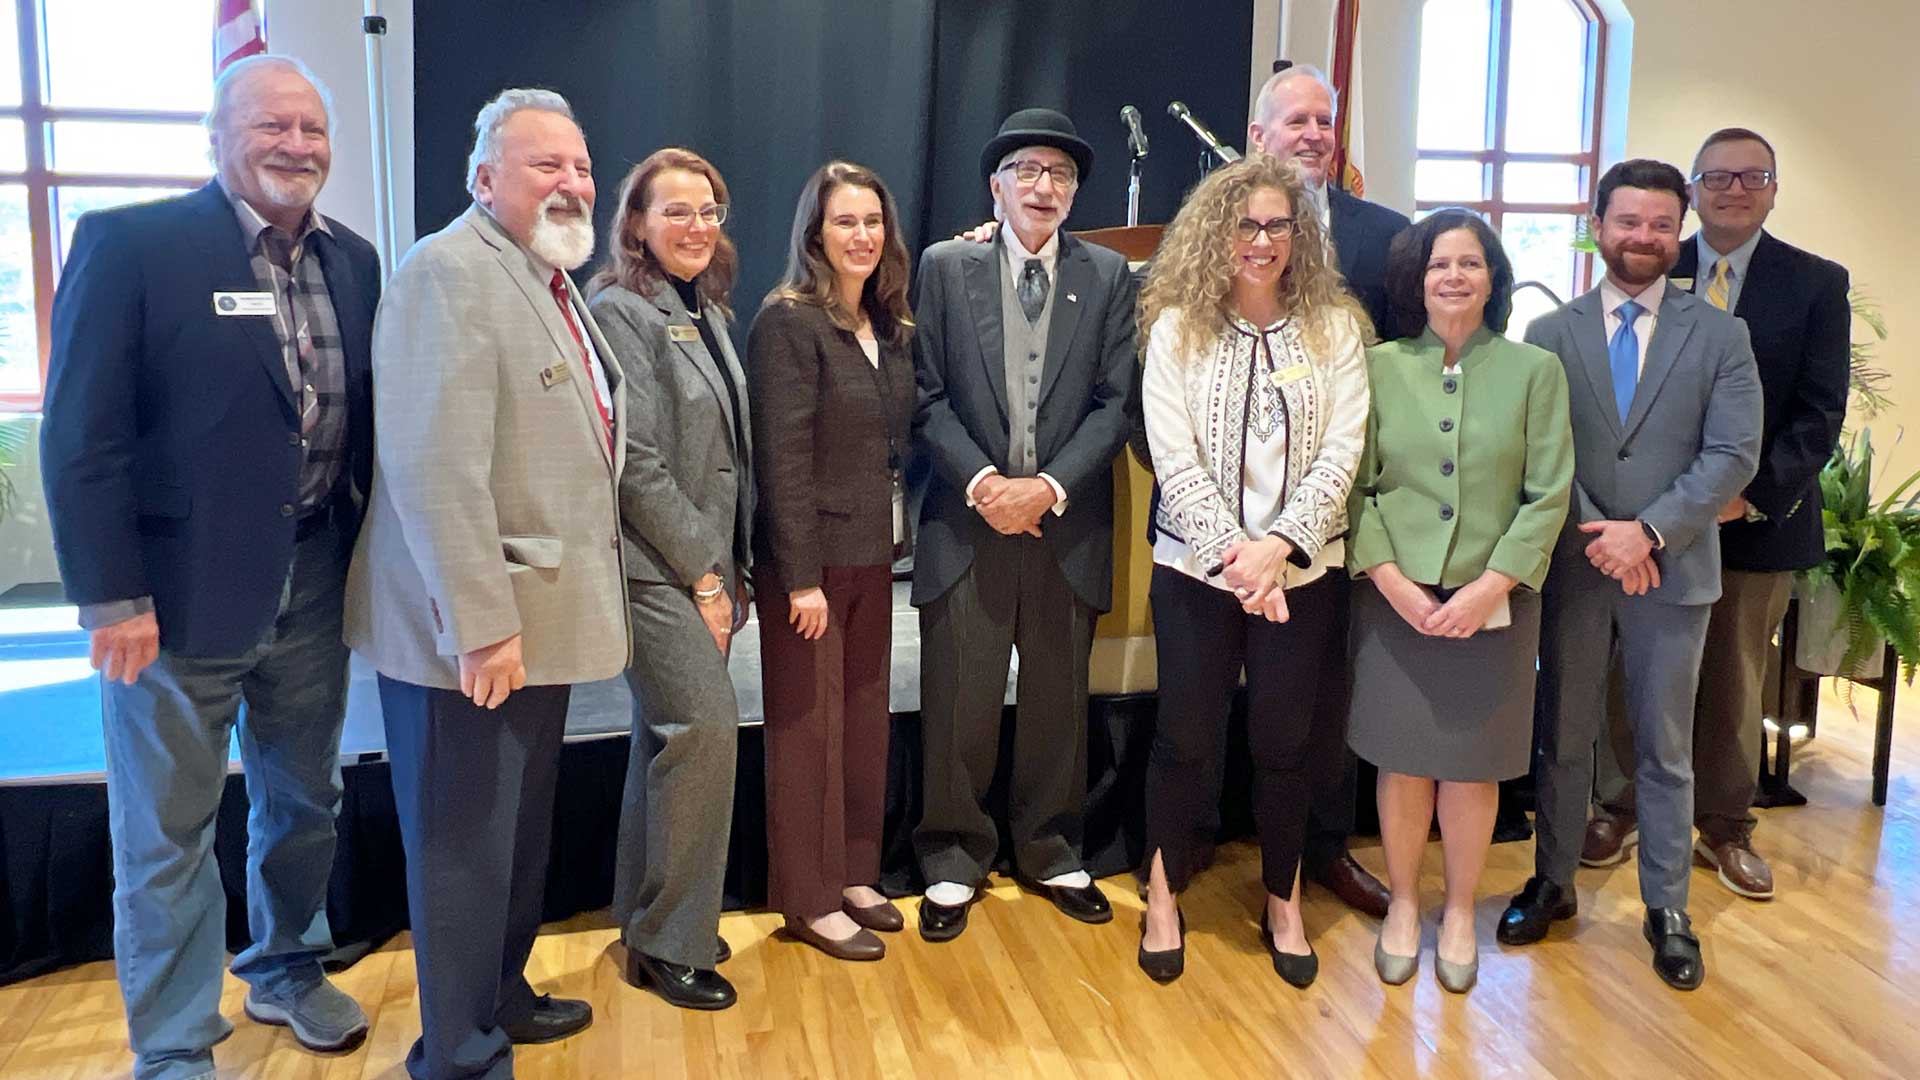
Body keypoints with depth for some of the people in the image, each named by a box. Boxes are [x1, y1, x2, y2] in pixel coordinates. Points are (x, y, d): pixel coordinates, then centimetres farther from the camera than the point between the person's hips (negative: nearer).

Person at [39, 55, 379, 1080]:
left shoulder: (351, 261, 7)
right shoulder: (128, 243, -9)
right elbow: (81, 434, -13)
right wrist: (110, 596, -16)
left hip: (313, 586, 5)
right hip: (177, 593, -5)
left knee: (304, 801, 20)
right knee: (167, 834, 8)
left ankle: (286, 971, 43)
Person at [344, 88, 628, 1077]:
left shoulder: (552, 282, 14)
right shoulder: (448, 274, -16)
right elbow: (434, 467, -25)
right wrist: (480, 626, -25)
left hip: (539, 621, 9)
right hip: (471, 631, -9)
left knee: (520, 832, 21)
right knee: (465, 847, 4)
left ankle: (500, 994, 40)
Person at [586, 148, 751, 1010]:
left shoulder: (706, 310, 14)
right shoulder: (621, 310, -10)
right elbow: (636, 460, -16)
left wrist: (733, 566, 10)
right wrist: (701, 573, -14)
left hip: (707, 563, 8)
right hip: (656, 564, -8)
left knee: (669, 736, 13)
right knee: (706, 726, -12)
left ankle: (644, 921, 26)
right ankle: (671, 943, 3)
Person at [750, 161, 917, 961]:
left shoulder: (891, 326, 10)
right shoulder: (787, 322, -11)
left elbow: (899, 439, 11)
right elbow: (782, 459, -16)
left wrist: (895, 536, 2)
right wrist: (801, 576, -18)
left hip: (874, 551, 7)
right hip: (812, 556, -7)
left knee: (866, 718, 13)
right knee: (808, 728, 4)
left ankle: (853, 874, 28)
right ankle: (808, 899, 17)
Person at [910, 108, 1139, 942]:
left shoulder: (1108, 277, 6)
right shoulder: (946, 268, 3)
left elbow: (1116, 403, 0)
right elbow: (927, 396, -2)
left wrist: (1049, 486, -12)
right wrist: (983, 482, -14)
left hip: (1068, 524, 2)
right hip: (967, 520, -1)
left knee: (1058, 703, 12)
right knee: (958, 706, 4)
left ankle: (1050, 854, 29)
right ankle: (954, 859, 21)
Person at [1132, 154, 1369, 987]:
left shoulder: (1334, 328, 2)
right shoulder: (1177, 326, -1)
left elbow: (1342, 450, -4)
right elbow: (1174, 456, -8)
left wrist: (1279, 545, -15)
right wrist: (1231, 553, -16)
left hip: (1299, 568, 1)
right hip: (1197, 565, -1)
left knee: (1285, 739, 8)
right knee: (1186, 735, 6)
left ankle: (1282, 904, 28)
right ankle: (1164, 896, 25)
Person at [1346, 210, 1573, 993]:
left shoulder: (1534, 370, 0)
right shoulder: (1380, 367, 1)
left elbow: (1548, 495, -3)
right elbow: (1356, 486, 0)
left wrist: (1491, 585, -13)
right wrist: (1389, 577, -12)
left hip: (1492, 601, 0)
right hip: (1395, 598, 0)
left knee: (1473, 767, 8)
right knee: (1402, 760, 7)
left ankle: (1459, 913, 28)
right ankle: (1402, 905, 28)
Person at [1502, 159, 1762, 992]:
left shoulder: (1719, 335, 1)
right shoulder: (1550, 332, 3)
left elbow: (1734, 455, -6)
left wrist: (1647, 532, -16)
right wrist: (1598, 539, -13)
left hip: (1674, 572, 0)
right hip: (1573, 568, 1)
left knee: (1665, 749, 9)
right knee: (1564, 738, 12)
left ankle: (1667, 909, 22)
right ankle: (1552, 884, 27)